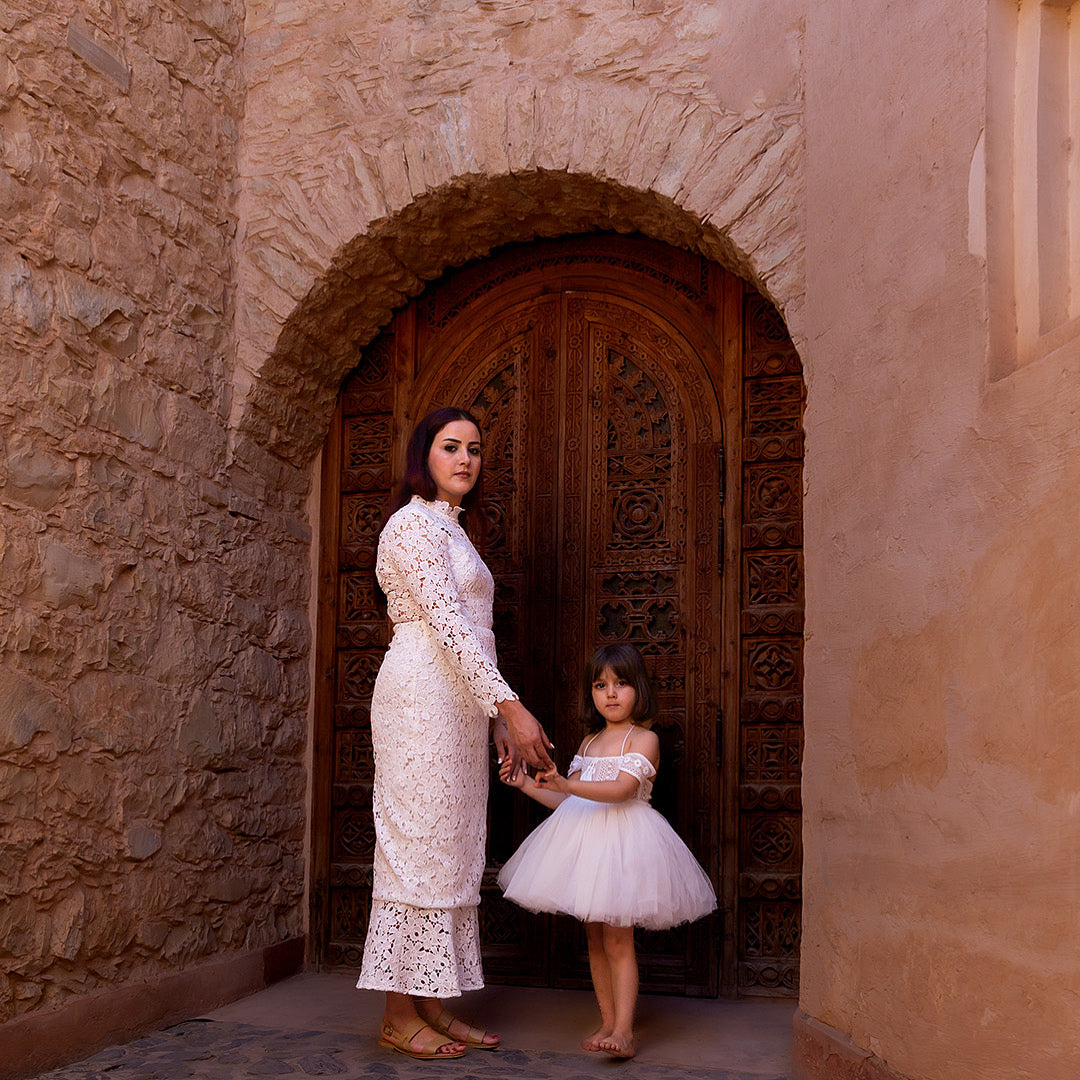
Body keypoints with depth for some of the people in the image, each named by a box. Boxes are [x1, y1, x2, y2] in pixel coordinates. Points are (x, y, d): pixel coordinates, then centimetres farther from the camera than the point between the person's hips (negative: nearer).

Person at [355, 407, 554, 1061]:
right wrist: (511, 705, -22)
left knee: (452, 852, 8)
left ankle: (432, 1005, 13)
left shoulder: (451, 530, 22)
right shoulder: (415, 522, -7)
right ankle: (400, 1014, 0)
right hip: (423, 695, -9)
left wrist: (499, 721, 16)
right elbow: (445, 621, -17)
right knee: (421, 843, -7)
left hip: (461, 705, 9)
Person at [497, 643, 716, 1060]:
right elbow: (570, 801, 21)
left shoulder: (644, 740, -6)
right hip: (585, 839, 7)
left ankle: (624, 1031, -6)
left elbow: (622, 789, -22)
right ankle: (607, 1023, 19)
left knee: (617, 940, -9)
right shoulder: (589, 744, 16)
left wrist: (568, 784, -32)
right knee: (594, 939, 10)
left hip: (623, 841, -7)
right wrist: (527, 784, 14)